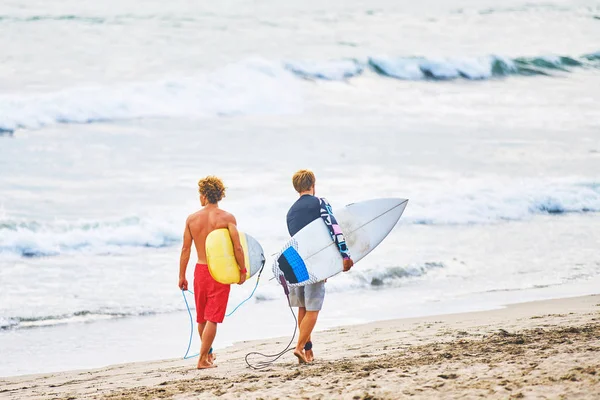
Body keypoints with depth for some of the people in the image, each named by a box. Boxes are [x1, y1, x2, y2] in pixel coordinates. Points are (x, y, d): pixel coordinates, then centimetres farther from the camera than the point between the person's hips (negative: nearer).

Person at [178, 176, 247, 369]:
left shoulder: (192, 219, 0)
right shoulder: (226, 217, -8)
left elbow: (186, 248, 3)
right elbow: (237, 247, -13)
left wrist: (182, 276, 10)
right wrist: (242, 270, -1)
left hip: (200, 270, 3)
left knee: (202, 317, 19)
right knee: (212, 318, -1)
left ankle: (208, 352, 36)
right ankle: (203, 359, -6)